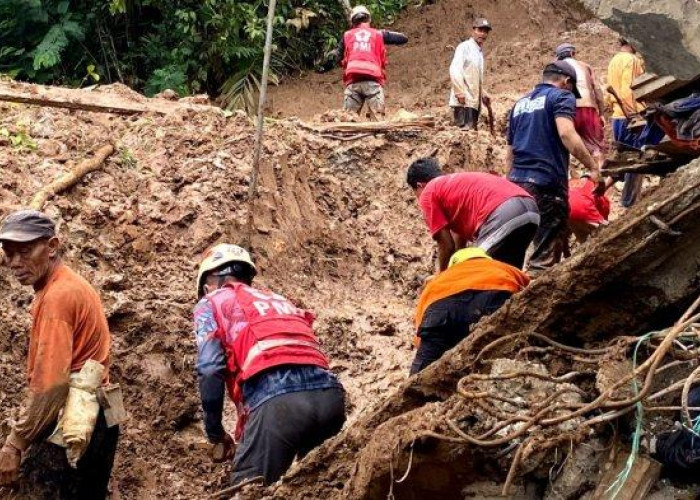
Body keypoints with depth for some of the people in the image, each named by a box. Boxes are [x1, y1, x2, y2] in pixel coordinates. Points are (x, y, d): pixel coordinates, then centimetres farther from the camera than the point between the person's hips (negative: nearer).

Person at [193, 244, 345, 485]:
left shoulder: (210, 304, 21)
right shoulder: (279, 299, 38)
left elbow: (210, 370, 5)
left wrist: (216, 435, 16)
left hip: (275, 399, -5)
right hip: (330, 395, 6)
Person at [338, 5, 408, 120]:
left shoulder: (347, 35, 19)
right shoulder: (378, 34, 16)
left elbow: (340, 59, 26)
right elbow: (404, 38, 23)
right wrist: (386, 34, 36)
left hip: (353, 81, 1)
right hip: (373, 80, -1)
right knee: (377, 119, -9)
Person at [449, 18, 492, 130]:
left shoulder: (480, 51, 21)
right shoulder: (465, 47, -5)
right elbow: (454, 70, -16)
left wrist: (482, 94, 21)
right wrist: (460, 93, -22)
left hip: (474, 101, 9)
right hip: (463, 101, -9)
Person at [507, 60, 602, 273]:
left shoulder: (520, 104, 23)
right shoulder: (561, 96, 2)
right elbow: (566, 132, -17)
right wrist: (593, 167, -19)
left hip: (517, 181, 7)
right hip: (547, 183, -7)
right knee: (545, 255, -8)